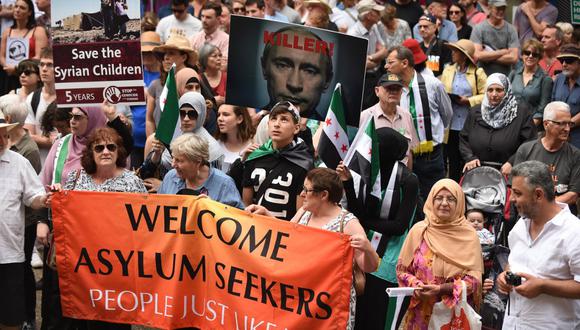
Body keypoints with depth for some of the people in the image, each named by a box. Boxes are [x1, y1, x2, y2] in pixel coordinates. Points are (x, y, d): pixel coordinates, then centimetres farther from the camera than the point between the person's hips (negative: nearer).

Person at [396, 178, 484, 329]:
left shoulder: (469, 235, -5)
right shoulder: (419, 230, -1)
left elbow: (474, 279, -8)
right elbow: (402, 269, 4)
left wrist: (441, 288, -19)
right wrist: (415, 286, -15)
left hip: (456, 315, -1)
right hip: (422, 314, 1)